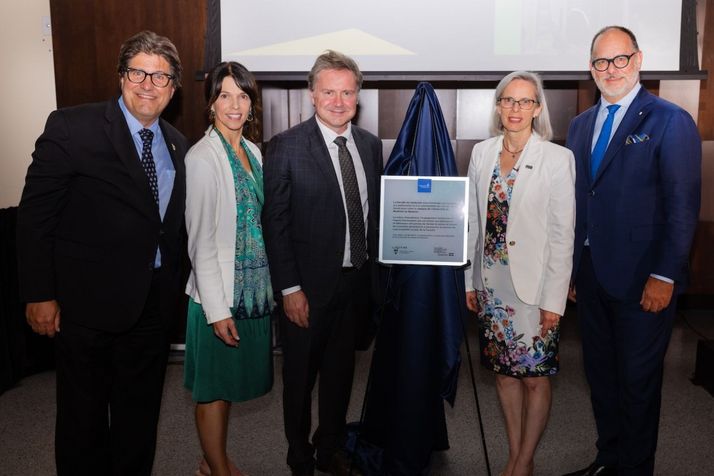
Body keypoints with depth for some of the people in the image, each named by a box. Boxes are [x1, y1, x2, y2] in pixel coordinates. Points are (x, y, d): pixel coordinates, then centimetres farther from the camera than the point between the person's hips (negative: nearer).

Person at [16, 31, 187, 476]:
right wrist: (40, 295, -12)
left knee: (140, 414, 19)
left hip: (155, 303, 5)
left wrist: (174, 286, 10)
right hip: (90, 302, -5)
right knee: (84, 413, 13)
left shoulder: (177, 144, 6)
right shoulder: (72, 127, -12)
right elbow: (34, 216, -11)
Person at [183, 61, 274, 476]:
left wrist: (271, 286, 11)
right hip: (221, 291, -7)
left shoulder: (253, 152, 10)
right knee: (214, 386, 8)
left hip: (255, 288, 7)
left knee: (229, 382, 19)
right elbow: (201, 241, -16)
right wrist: (216, 308, -17)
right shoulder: (203, 157, -13)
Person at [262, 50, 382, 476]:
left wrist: (375, 272, 4)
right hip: (309, 285, -4)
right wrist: (290, 288, -14)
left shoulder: (371, 145, 5)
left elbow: (375, 212, 9)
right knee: (301, 375, 12)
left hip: (357, 279, 5)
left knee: (341, 370, 19)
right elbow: (275, 222, -11)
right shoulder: (287, 146, -10)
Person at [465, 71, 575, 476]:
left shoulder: (558, 158, -9)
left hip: (534, 286, -4)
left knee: (535, 378, 5)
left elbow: (563, 234, -9)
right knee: (504, 372, 15)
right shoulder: (482, 153, 4)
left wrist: (554, 299, -12)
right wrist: (470, 280, 8)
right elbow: (474, 220, 9)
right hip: (492, 283, 5)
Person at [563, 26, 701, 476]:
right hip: (591, 274, 6)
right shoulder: (580, 125, 11)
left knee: (637, 382, 8)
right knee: (600, 372, 18)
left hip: (641, 279, -6)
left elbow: (683, 206, -12)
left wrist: (664, 276, -16)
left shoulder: (671, 121, -8)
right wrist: (572, 266, 9)